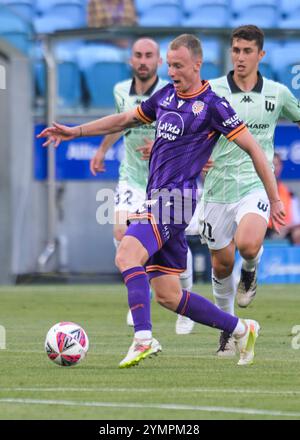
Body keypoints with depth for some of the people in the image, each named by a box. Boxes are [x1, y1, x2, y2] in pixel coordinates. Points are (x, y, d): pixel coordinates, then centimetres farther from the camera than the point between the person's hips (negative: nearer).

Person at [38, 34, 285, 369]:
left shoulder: (212, 106, -7)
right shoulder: (166, 95, 15)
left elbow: (252, 148, -5)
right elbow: (126, 119, 28)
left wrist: (275, 200, -4)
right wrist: (75, 132, 24)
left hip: (175, 199, -8)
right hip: (157, 199, 8)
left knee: (127, 254, -28)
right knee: (167, 295, 8)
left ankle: (143, 339, -34)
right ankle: (240, 329, 21)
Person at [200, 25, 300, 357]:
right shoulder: (212, 90, -2)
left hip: (256, 185, -1)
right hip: (218, 188, 1)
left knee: (248, 244, -30)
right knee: (222, 265, 7)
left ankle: (250, 271, 6)